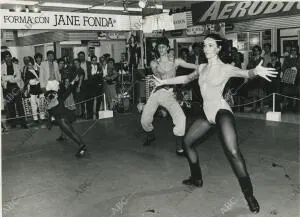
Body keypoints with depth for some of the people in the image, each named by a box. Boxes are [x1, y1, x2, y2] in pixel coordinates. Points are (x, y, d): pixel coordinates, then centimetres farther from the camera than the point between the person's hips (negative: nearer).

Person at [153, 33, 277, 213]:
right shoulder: (202, 68, 12)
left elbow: (245, 73, -25)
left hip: (221, 111, -8)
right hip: (207, 113, 8)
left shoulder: (226, 68, -7)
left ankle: (249, 195, -16)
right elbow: (186, 78, 28)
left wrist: (256, 71, -49)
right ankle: (197, 178, 33)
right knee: (187, 142, 15)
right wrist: (164, 82, 31)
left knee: (233, 152, -23)